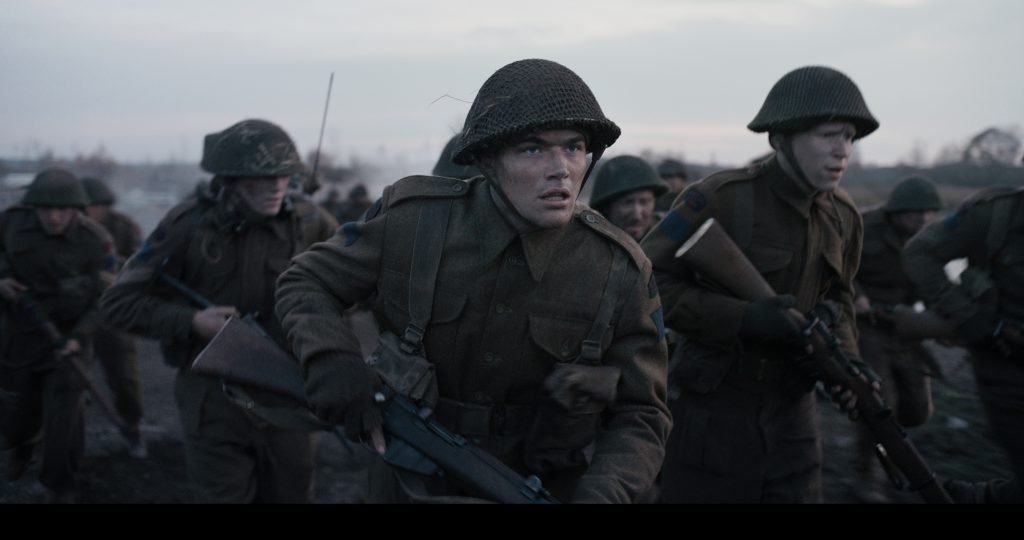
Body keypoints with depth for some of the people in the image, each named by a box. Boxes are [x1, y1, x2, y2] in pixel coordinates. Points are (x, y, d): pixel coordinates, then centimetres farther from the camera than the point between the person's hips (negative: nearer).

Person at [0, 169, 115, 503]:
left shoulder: (96, 241, -18)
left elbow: (103, 299, -15)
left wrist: (79, 337, -28)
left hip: (67, 336, -2)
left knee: (62, 414, -8)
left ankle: (60, 488, 13)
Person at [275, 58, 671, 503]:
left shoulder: (619, 271, -16)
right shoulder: (412, 220, -16)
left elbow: (640, 414, -9)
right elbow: (305, 283, -3)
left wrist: (602, 493, -28)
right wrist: (331, 361, -23)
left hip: (547, 488, 0)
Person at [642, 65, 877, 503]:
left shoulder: (843, 216, 3)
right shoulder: (721, 199, -17)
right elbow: (644, 282, -17)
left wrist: (844, 357, -3)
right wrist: (742, 318, -25)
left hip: (793, 411, 6)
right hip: (716, 410, -5)